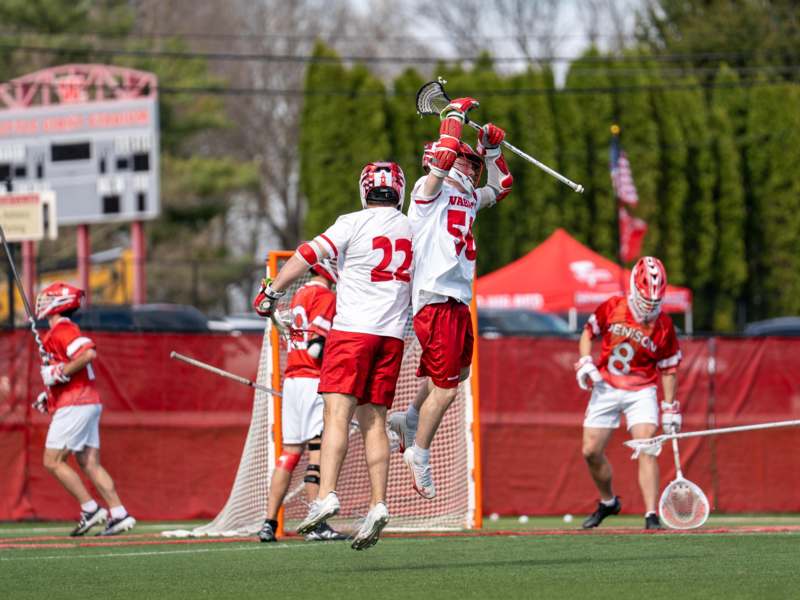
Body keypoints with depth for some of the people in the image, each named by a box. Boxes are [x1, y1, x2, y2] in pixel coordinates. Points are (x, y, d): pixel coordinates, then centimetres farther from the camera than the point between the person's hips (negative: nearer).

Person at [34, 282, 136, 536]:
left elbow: (88, 353, -26)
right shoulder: (59, 333, 21)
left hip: (74, 406, -10)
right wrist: (49, 396, 20)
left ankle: (90, 509, -8)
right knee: (90, 463, 6)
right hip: (89, 403, 10)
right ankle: (119, 514, 0)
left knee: (53, 461, -6)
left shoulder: (62, 330, -11)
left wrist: (59, 373, -19)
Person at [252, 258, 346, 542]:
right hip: (313, 381, -8)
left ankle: (269, 523, 7)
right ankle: (316, 525, -13)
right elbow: (317, 345, -16)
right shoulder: (324, 295, -8)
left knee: (290, 451, 10)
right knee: (318, 449, -9)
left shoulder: (300, 294, 18)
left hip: (291, 378, 8)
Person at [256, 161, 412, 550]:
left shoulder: (354, 224, -4)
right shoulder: (414, 230, 11)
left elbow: (308, 255, -9)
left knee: (337, 413, -12)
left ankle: (326, 495, -26)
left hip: (353, 329, -5)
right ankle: (378, 505, -2)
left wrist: (273, 291, 0)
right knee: (374, 420, 6)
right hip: (392, 335, 5)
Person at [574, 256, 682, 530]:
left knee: (647, 449, -19)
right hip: (606, 389, 2)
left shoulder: (663, 326, -9)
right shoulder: (612, 308, -7)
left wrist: (670, 409, -1)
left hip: (641, 392, -2)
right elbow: (589, 332, 9)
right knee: (591, 451, 3)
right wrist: (584, 362, -8)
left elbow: (668, 369, -1)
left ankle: (651, 516, -21)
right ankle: (608, 502, 29)